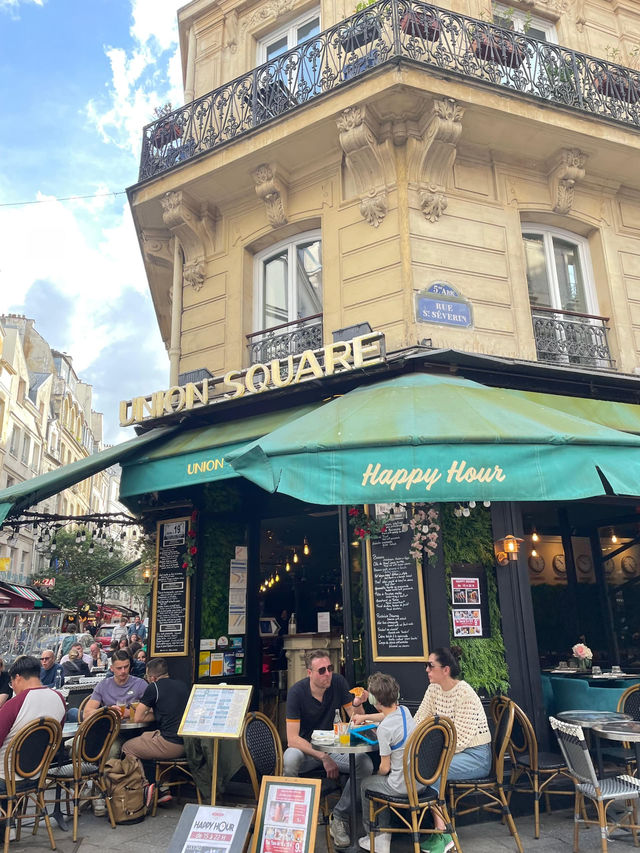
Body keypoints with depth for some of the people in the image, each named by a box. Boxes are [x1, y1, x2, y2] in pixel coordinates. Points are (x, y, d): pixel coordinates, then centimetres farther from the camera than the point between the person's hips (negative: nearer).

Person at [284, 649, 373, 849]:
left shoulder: (338, 683, -10)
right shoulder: (297, 692, -19)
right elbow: (292, 739, -22)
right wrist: (323, 757, -31)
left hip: (332, 746, 3)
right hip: (304, 748, -3)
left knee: (365, 764, -23)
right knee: (291, 758, -37)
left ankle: (339, 817, -5)